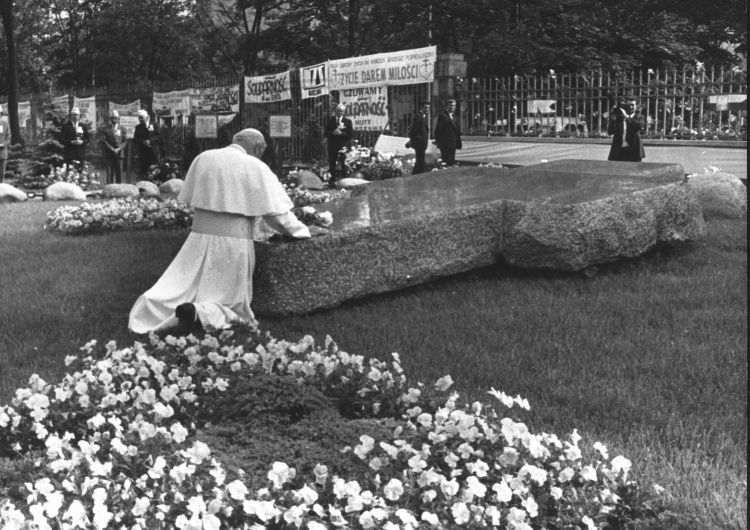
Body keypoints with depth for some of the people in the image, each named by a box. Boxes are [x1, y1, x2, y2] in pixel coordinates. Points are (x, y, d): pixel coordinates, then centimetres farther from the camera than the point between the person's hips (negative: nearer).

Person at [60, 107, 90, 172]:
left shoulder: (84, 126, 13)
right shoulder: (65, 125, 5)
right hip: (69, 154, -2)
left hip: (80, 154, 2)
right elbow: (62, 140, 0)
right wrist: (71, 142, -15)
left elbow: (87, 140, 11)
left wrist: (82, 142, -10)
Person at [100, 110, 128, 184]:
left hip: (119, 153, 1)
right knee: (109, 173, -3)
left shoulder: (122, 128, 9)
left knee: (119, 172, 2)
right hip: (109, 154, -1)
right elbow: (103, 141, -1)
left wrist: (119, 149, -10)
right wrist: (112, 149, -11)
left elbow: (125, 141, 5)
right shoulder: (106, 128, 3)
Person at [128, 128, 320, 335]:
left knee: (176, 289, 11)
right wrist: (303, 231, 12)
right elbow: (277, 213, -3)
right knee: (230, 303, 8)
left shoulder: (202, 158, 6)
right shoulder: (256, 168, -4)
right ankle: (201, 312, -24)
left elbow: (188, 199, 13)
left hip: (200, 238, 3)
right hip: (235, 243, -3)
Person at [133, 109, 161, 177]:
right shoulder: (138, 127, 10)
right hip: (143, 154, 1)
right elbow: (135, 140, 4)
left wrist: (150, 141, -15)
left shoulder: (155, 125, 6)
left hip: (154, 152, -1)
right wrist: (143, 142, -14)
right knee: (144, 173, -2)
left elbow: (159, 136, -2)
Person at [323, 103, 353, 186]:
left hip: (344, 147, -1)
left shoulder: (348, 121, 4)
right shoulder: (330, 120, 8)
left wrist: (341, 133, -15)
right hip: (332, 146, 1)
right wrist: (333, 133, -14)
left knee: (345, 166, -1)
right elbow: (325, 133, 4)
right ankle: (332, 182, 7)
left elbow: (351, 134, -2)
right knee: (332, 165, 2)